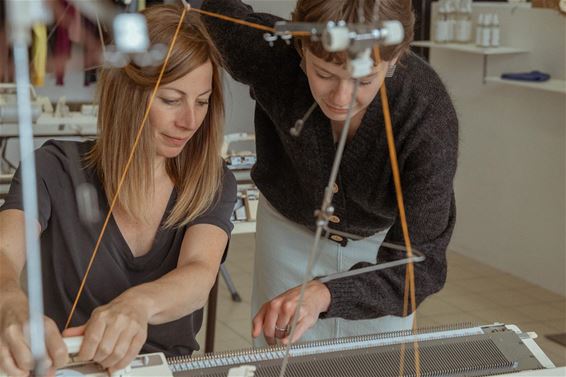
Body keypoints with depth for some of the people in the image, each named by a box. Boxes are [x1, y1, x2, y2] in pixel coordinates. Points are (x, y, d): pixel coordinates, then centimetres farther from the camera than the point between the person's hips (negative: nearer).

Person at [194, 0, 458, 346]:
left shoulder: (431, 119, -37)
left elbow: (419, 265, -36)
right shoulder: (267, 50, -33)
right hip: (291, 227, 1)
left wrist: (324, 293, -52)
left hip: (385, 239, -1)